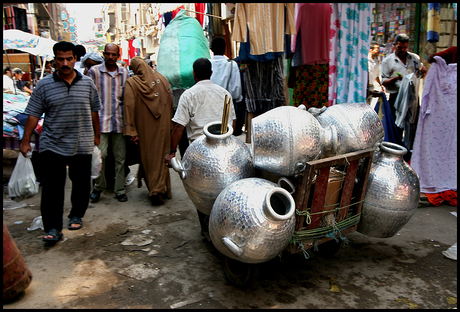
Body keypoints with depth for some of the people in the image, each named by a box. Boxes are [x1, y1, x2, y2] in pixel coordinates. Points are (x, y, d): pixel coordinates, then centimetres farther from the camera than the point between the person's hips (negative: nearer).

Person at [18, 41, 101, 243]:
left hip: (82, 145, 2)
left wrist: (96, 135, 14)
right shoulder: (44, 85, -1)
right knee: (52, 188, -1)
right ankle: (53, 228, 9)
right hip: (52, 146, -1)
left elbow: (94, 111, 11)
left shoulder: (87, 84, 3)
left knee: (81, 184, 12)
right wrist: (25, 140, -2)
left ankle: (76, 215, 34)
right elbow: (34, 114, 0)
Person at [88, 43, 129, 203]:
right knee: (100, 154, -10)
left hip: (119, 120, 3)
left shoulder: (124, 72, 12)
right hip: (101, 119, -3)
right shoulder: (94, 71, 3)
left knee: (120, 156, 5)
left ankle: (120, 190, 16)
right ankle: (98, 186, 12)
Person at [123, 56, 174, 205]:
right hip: (162, 125, 2)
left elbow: (129, 106, -14)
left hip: (144, 126, -2)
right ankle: (161, 190, 5)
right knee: (161, 155, 9)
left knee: (147, 158, 10)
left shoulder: (131, 82, -7)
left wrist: (131, 130, -13)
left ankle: (153, 189, 15)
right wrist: (169, 123, 14)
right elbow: (170, 101, 7)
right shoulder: (161, 78, 5)